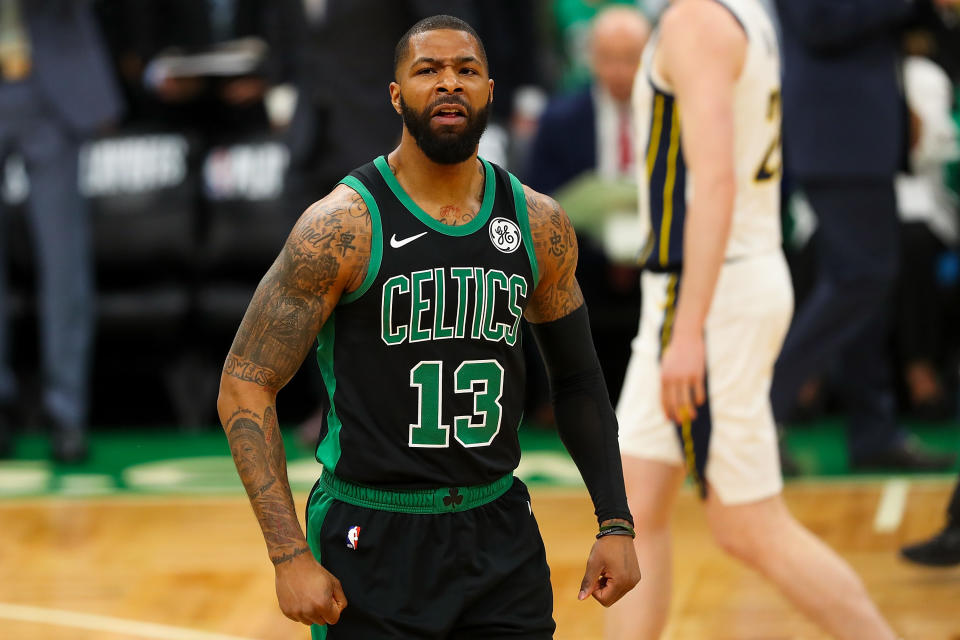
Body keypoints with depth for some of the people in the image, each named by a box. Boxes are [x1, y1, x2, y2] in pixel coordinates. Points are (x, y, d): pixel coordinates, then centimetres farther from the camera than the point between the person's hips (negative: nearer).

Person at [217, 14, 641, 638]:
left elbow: (577, 379, 16)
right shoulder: (342, 225, -11)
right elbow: (245, 385, -10)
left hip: (501, 538, 4)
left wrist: (616, 522, 7)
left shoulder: (538, 224, 2)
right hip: (373, 541, -4)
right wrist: (291, 557, -18)